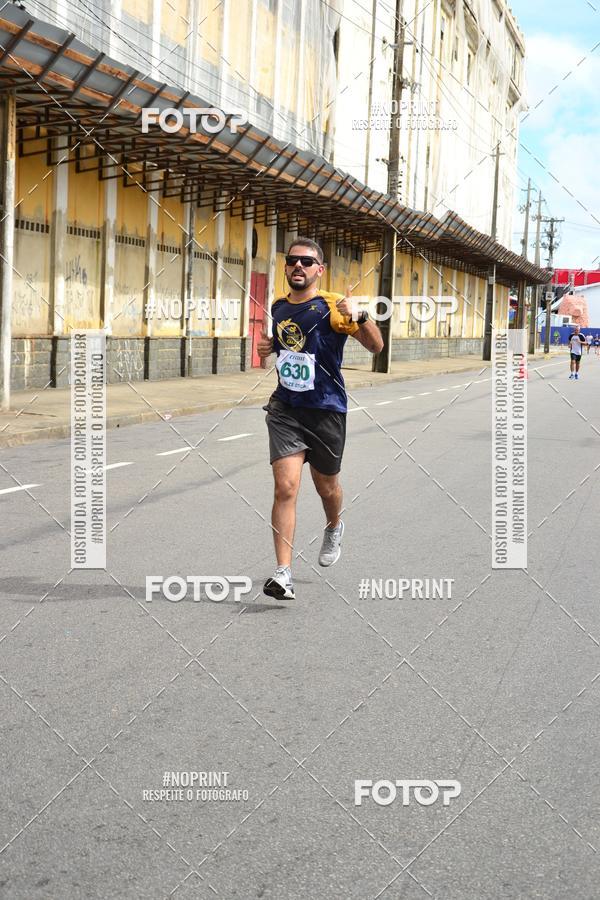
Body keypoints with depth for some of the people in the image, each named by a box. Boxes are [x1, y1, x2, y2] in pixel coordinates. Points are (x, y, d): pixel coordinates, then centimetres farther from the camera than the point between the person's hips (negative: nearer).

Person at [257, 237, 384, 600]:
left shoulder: (332, 306, -10)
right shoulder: (278, 307, 7)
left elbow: (376, 346, -17)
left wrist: (359, 316, -35)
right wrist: (268, 346, 6)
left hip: (326, 409, -3)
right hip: (285, 409, 3)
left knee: (326, 485, 16)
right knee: (286, 487, -12)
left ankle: (334, 529, 51)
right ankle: (284, 573, -11)